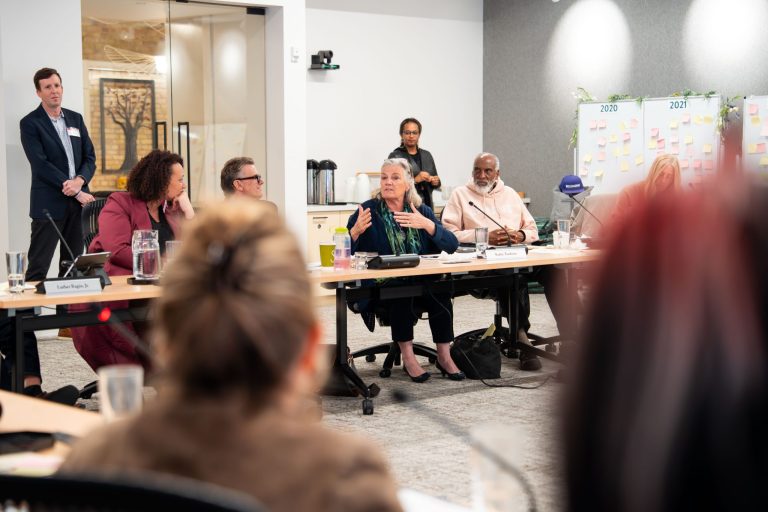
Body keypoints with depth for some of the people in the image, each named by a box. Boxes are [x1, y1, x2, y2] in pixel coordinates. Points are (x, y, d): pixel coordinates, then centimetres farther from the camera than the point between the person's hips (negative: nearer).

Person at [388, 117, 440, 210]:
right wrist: (414, 180, -18)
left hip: (426, 205, 4)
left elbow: (436, 182, 21)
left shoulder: (427, 155, 14)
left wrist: (436, 182, -1)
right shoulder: (395, 156, -1)